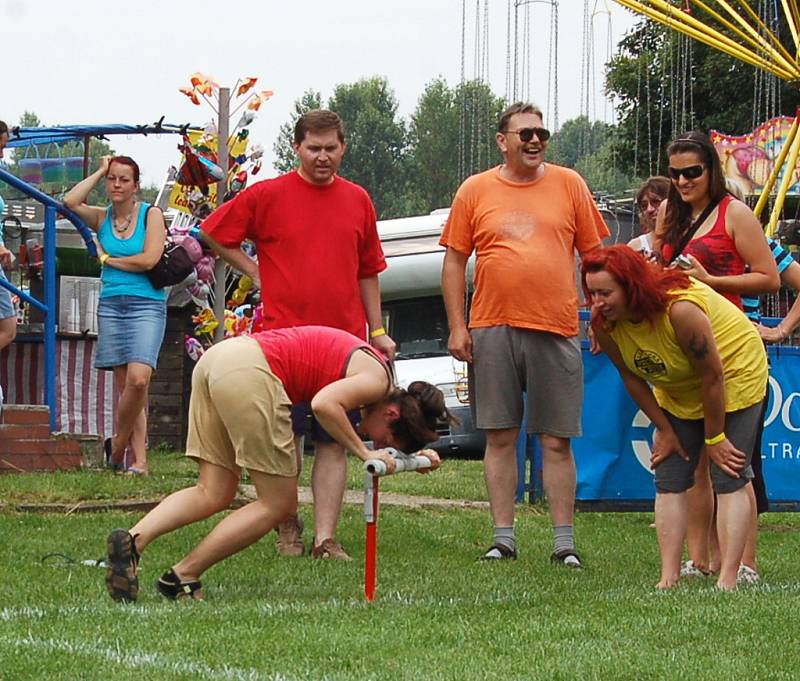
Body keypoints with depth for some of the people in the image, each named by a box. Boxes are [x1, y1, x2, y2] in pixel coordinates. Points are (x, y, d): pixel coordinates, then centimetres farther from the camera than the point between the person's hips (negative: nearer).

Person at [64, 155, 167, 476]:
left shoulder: (151, 215, 2)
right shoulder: (101, 218, 11)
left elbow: (148, 260, -10)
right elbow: (71, 201, -8)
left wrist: (107, 259, 0)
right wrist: (99, 171, 2)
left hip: (146, 305, -4)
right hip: (111, 305, 4)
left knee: (138, 378, -20)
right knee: (124, 384, -1)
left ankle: (118, 443, 0)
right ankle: (139, 460, -1)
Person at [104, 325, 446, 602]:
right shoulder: (377, 378, -2)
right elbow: (324, 404, -19)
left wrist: (412, 455, 28)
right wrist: (365, 453, -10)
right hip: (248, 370, -9)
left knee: (213, 494, 9)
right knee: (279, 504, 1)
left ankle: (133, 538, -13)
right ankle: (183, 576, -2)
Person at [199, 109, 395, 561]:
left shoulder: (358, 200, 10)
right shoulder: (267, 195, 0)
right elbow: (214, 232, 9)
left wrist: (377, 330, 13)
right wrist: (255, 270, 3)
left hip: (344, 339, 3)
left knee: (334, 441, 0)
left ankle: (327, 538, 0)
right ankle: (288, 531, 14)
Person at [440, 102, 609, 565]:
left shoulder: (569, 185, 8)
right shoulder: (475, 191, 7)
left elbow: (595, 255, 10)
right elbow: (455, 261, 8)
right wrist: (457, 327, 1)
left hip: (556, 331, -1)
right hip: (492, 331, 1)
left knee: (557, 441, 0)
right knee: (500, 437, 3)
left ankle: (565, 541, 4)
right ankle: (504, 538, 10)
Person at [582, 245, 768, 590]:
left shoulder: (680, 309, -39)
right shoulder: (604, 324, -19)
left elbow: (712, 376, -29)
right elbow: (632, 379, -4)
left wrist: (714, 438, -20)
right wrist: (665, 430, -3)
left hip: (734, 373, -7)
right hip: (678, 389, 7)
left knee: (729, 478, -13)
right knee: (668, 481, -2)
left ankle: (728, 581, -17)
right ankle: (669, 577, -3)